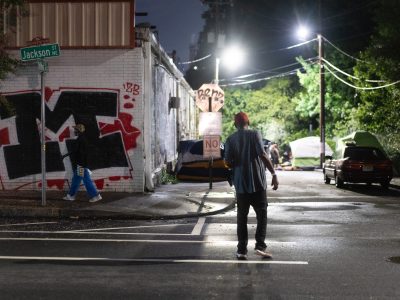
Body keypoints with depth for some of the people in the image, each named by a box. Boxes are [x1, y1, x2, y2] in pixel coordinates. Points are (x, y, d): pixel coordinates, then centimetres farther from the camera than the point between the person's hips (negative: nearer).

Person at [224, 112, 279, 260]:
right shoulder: (254, 134, -4)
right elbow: (263, 155, -14)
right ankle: (260, 245, -4)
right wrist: (274, 174, -12)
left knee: (242, 216, 9)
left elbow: (227, 161, -4)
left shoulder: (230, 139, 2)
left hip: (240, 183, 2)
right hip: (258, 181, -2)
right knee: (261, 214, 7)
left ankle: (242, 250, 9)